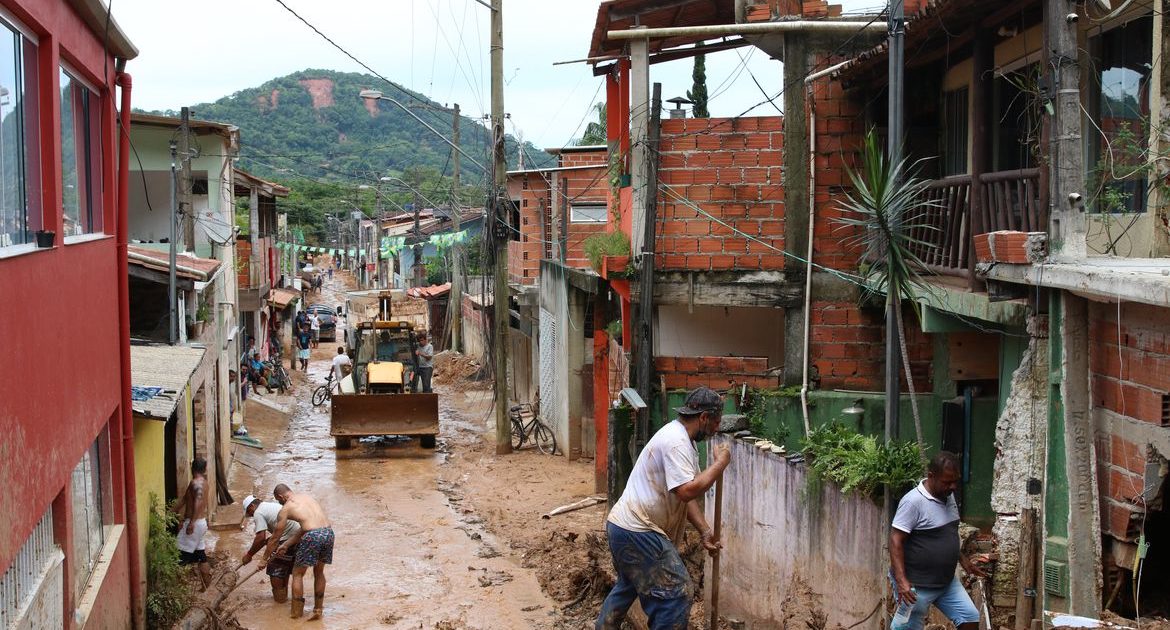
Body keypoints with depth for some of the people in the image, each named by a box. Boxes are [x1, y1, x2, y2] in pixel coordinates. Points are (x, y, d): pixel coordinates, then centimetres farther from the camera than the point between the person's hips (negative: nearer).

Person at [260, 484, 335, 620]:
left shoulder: (285, 509, 9)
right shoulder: (306, 497, 25)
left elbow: (274, 539, 15)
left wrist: (264, 559, 27)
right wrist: (286, 545, 33)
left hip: (313, 536, -6)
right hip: (328, 531, 6)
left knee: (297, 574, 12)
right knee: (319, 572, 24)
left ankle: (296, 614, 13)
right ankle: (318, 610, 30)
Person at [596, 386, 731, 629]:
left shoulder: (679, 437, 13)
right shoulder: (676, 442, -20)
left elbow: (685, 493, 15)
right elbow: (687, 491, -30)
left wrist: (705, 531, 7)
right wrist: (720, 463, -19)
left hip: (623, 526, 11)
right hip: (638, 532, -11)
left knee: (628, 585, 30)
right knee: (676, 593, -7)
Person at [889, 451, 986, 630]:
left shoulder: (948, 497, 5)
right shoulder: (913, 501, -22)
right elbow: (896, 541, -25)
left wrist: (963, 560, 20)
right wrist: (901, 580, -31)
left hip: (946, 581, 8)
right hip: (917, 586, -8)